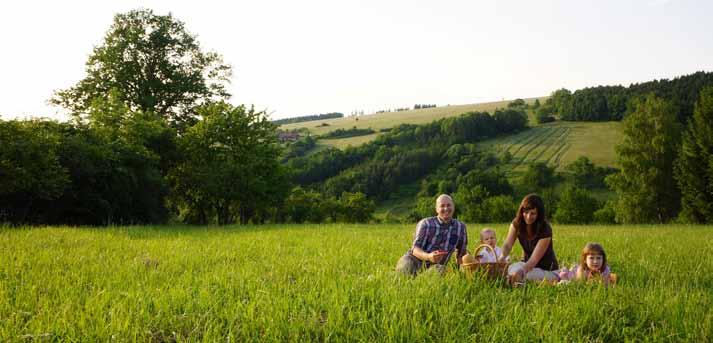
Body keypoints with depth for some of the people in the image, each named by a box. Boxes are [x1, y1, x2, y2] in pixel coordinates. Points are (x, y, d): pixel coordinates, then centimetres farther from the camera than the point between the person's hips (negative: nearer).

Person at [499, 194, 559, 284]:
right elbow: (508, 245, -20)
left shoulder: (545, 230, -25)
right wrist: (502, 257, -44)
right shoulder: (516, 224, -9)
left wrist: (521, 272, -52)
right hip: (527, 263, 3)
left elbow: (534, 259, -32)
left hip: (548, 270, -3)